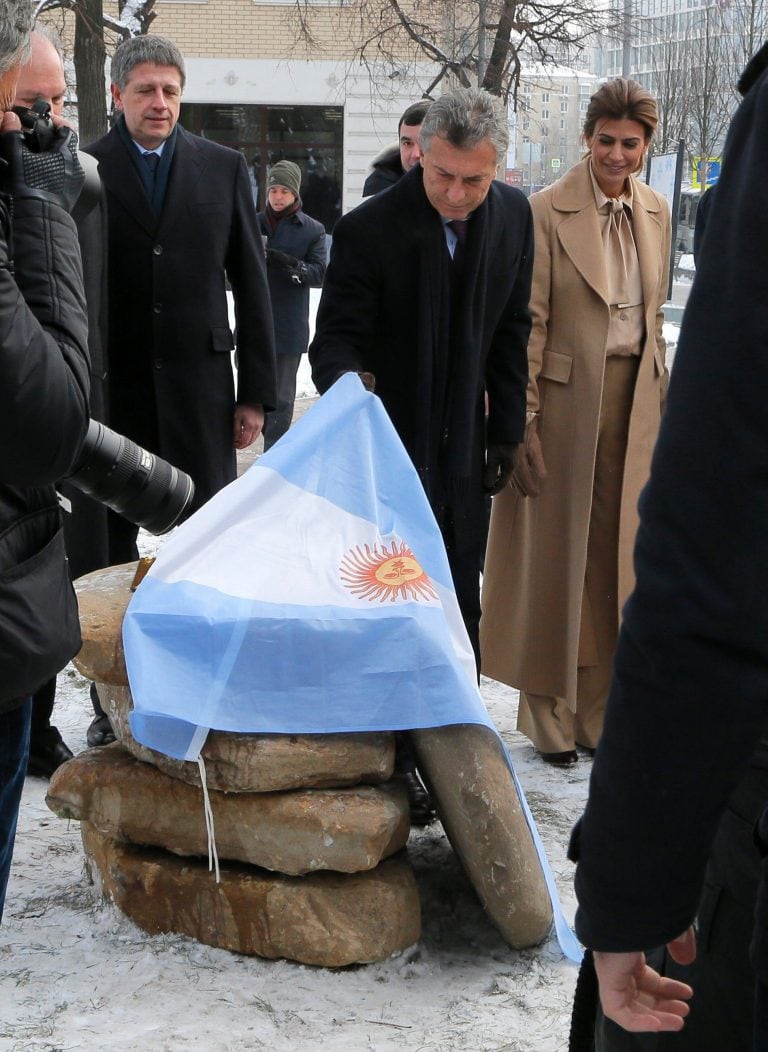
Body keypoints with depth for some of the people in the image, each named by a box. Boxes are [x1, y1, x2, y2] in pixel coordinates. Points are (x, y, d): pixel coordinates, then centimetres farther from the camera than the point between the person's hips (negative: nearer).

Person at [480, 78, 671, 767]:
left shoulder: (655, 211, 9)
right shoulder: (548, 212, -9)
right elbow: (527, 321, -10)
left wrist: (659, 395, 12)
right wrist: (522, 419, -13)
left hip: (635, 396, 5)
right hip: (567, 394, -5)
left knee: (617, 553, 10)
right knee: (556, 551, 3)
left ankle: (600, 708, 24)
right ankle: (552, 715, 17)